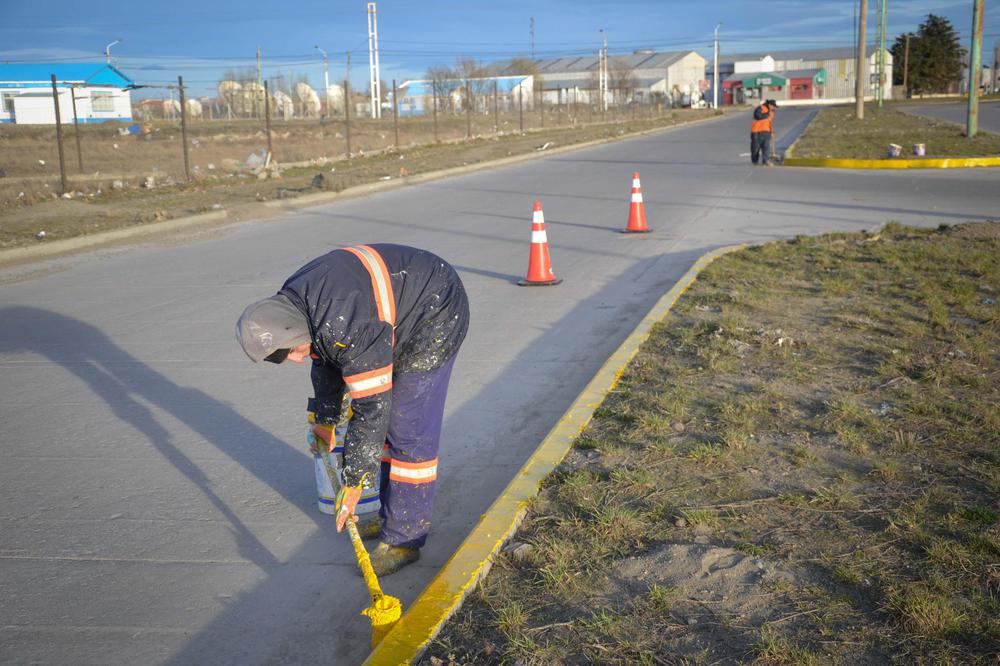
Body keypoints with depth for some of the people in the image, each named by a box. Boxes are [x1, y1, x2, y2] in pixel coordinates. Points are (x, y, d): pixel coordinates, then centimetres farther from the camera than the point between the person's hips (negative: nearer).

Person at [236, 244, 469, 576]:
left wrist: (354, 483, -24)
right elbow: (325, 362, 12)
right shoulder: (293, 303, -7)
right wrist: (325, 419, 22)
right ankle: (393, 518, 26)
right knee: (390, 422, 13)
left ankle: (403, 539, 0)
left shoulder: (348, 328, -36)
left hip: (436, 316, -10)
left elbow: (371, 407, -31)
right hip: (401, 312, 10)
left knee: (409, 428, -10)